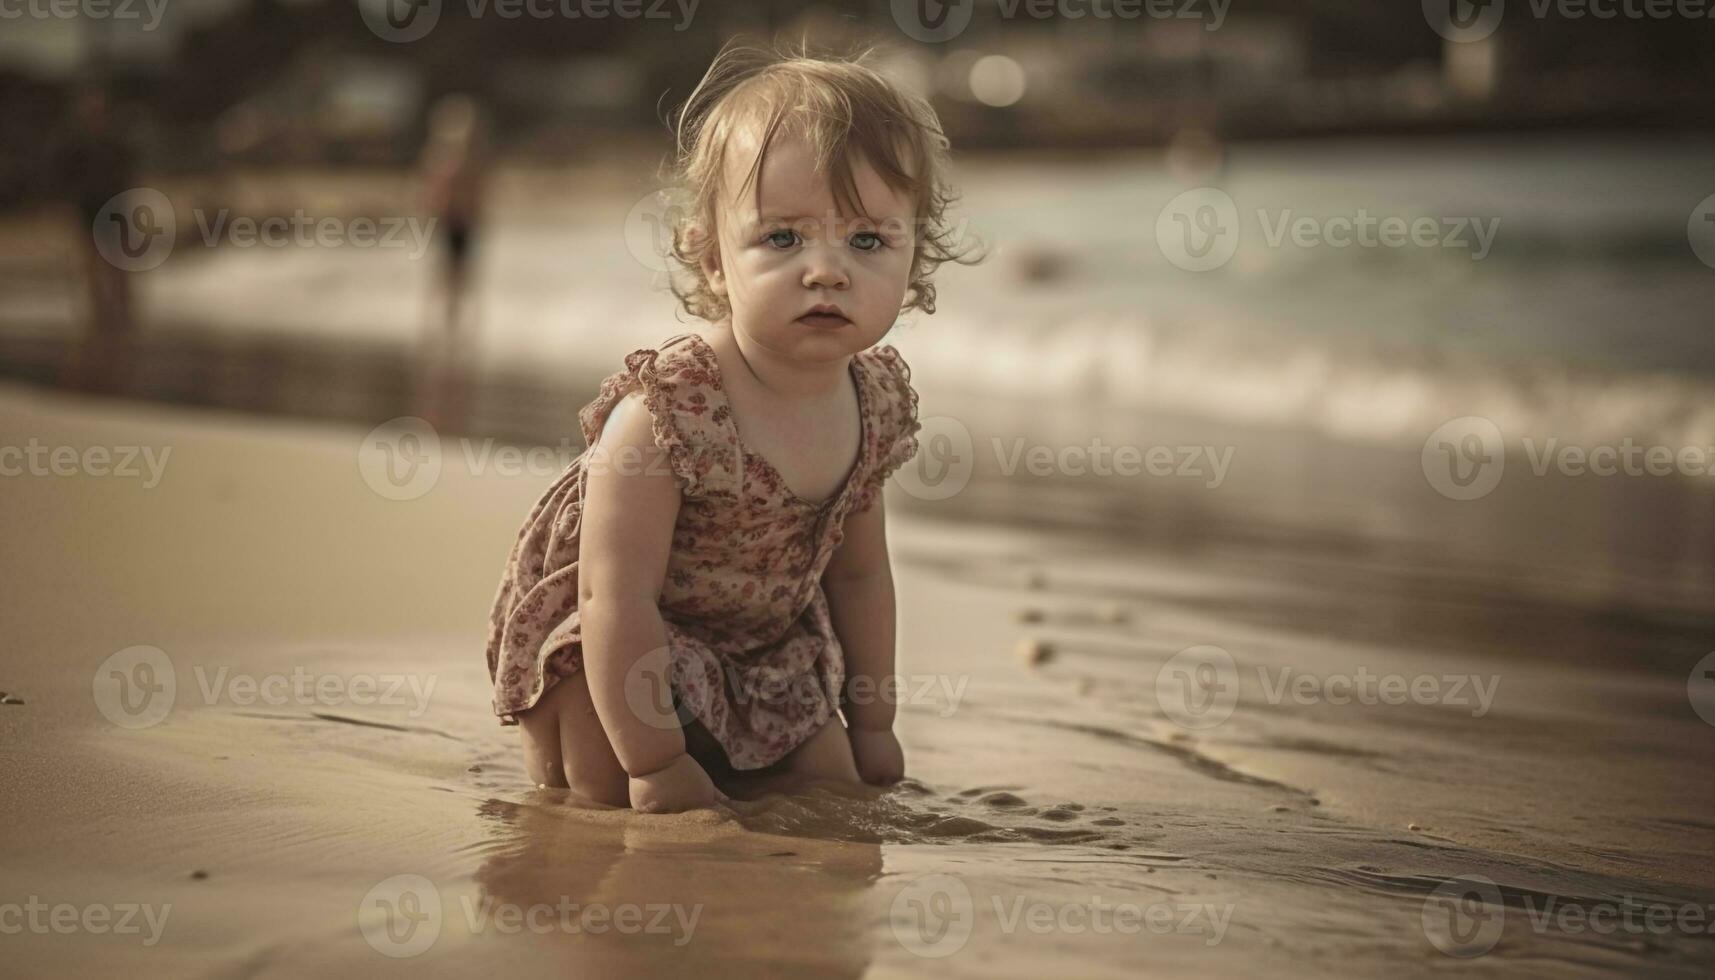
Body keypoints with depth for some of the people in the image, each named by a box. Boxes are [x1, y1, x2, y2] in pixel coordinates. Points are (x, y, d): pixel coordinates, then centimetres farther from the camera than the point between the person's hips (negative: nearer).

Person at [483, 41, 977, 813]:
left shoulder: (877, 401, -14)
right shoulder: (665, 411, -36)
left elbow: (858, 573, 3)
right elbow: (618, 598, -33)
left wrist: (872, 723, 8)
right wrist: (655, 763, -30)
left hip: (764, 643, 6)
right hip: (609, 648, -6)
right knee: (607, 797, -15)